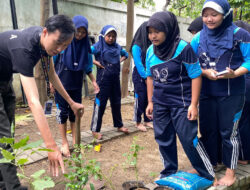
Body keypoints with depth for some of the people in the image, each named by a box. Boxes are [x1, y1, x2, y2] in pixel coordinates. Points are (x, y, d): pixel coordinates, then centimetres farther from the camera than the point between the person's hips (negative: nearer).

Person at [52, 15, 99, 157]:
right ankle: (65, 143, 14)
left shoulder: (85, 45, 2)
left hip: (76, 84, 3)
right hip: (62, 83, -3)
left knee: (75, 111, 8)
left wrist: (94, 81, 6)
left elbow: (87, 66, 10)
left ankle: (75, 142, 20)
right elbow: (52, 61, -3)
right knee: (63, 111, 2)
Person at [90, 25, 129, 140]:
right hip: (103, 78, -5)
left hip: (115, 78, 6)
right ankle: (95, 130, 8)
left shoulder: (117, 47, 8)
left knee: (116, 102, 15)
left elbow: (125, 54, 27)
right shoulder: (98, 46, -7)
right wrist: (94, 62, -16)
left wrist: (120, 60, 9)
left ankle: (119, 125, 31)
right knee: (100, 103, -2)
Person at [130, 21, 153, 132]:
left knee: (148, 98, 8)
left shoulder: (150, 46, 6)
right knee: (140, 98, 0)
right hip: (139, 76, -5)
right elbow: (138, 64, -12)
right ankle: (138, 122, 13)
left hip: (149, 76, 5)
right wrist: (146, 77, -10)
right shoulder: (137, 46, -10)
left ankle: (147, 121, 21)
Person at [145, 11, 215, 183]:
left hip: (181, 104, -5)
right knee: (163, 140, 13)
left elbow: (196, 76, -11)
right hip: (160, 104, 6)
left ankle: (210, 176, 18)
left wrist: (193, 105, -15)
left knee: (189, 140, -3)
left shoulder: (183, 48, -13)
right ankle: (169, 172, 34)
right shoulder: (151, 51, 4)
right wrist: (150, 102, 13)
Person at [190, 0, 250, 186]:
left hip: (231, 94, -4)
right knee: (207, 129, 13)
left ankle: (230, 172, 21)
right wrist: (204, 72, -11)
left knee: (228, 132, 4)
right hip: (207, 93, 4)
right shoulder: (198, 38, 3)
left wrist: (235, 74, -22)